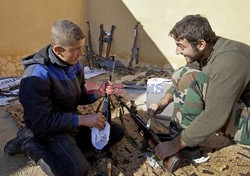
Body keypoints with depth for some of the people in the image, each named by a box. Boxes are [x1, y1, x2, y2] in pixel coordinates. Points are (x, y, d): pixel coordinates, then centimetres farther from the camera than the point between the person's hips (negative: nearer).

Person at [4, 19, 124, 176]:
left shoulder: (75, 65, -2)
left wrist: (100, 93, -10)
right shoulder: (37, 76, -27)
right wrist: (82, 120, -28)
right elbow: (42, 122, -28)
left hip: (72, 122, 8)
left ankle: (71, 148, -2)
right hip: (48, 129, -8)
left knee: (117, 132, 5)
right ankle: (28, 143, -6)